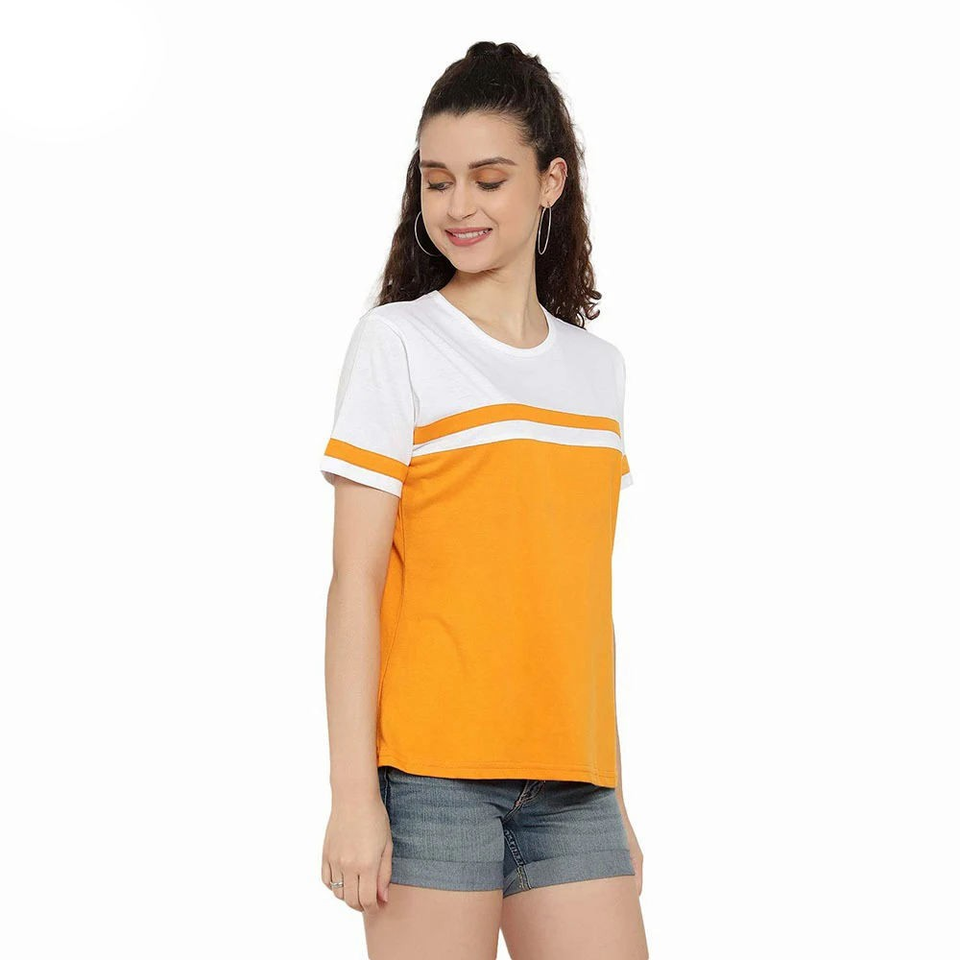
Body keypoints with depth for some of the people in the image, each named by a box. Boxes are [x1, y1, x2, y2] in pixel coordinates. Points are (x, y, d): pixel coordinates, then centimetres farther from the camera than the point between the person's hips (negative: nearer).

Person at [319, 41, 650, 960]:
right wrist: (353, 793, -11)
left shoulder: (599, 369, 13)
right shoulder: (396, 343, -1)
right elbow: (355, 580, -6)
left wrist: (614, 797, 15)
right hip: (434, 772, -4)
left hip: (571, 782, 5)